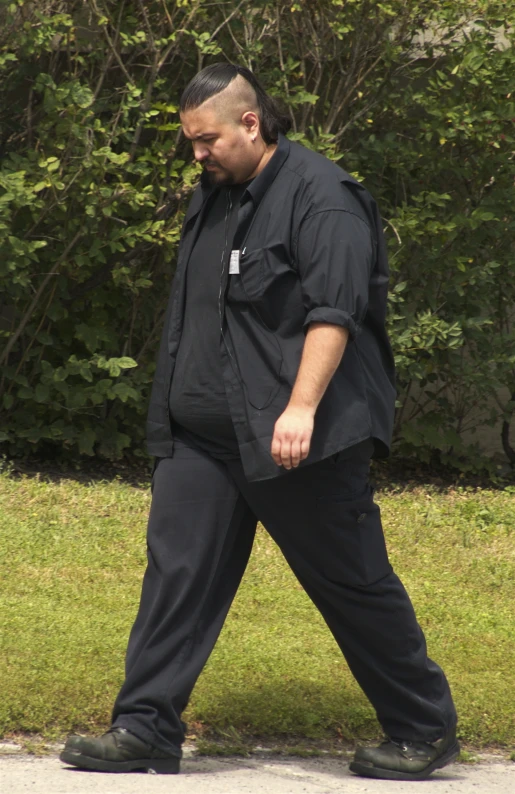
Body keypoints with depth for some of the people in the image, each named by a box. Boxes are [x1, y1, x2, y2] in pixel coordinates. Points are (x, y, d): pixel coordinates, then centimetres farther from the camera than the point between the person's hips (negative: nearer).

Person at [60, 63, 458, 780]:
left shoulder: (320, 196, -11)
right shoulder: (212, 198, 16)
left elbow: (333, 311, -20)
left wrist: (301, 408, -27)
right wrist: (174, 409, 22)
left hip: (299, 441, -8)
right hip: (202, 438, 8)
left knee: (354, 585, 1)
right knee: (177, 574, 0)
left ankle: (425, 733, 14)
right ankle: (145, 732, 1)